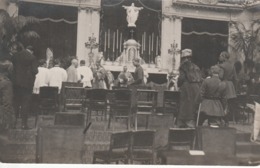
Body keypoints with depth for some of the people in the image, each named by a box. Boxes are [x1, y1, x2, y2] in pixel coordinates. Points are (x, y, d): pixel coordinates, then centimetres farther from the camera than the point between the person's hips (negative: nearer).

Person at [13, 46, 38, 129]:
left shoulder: (16, 56, 6)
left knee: (16, 102, 13)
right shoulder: (32, 58, -9)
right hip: (27, 83, -4)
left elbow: (13, 68, 10)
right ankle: (24, 124, -1)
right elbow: (34, 71, -12)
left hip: (16, 82, 5)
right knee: (25, 103, 0)